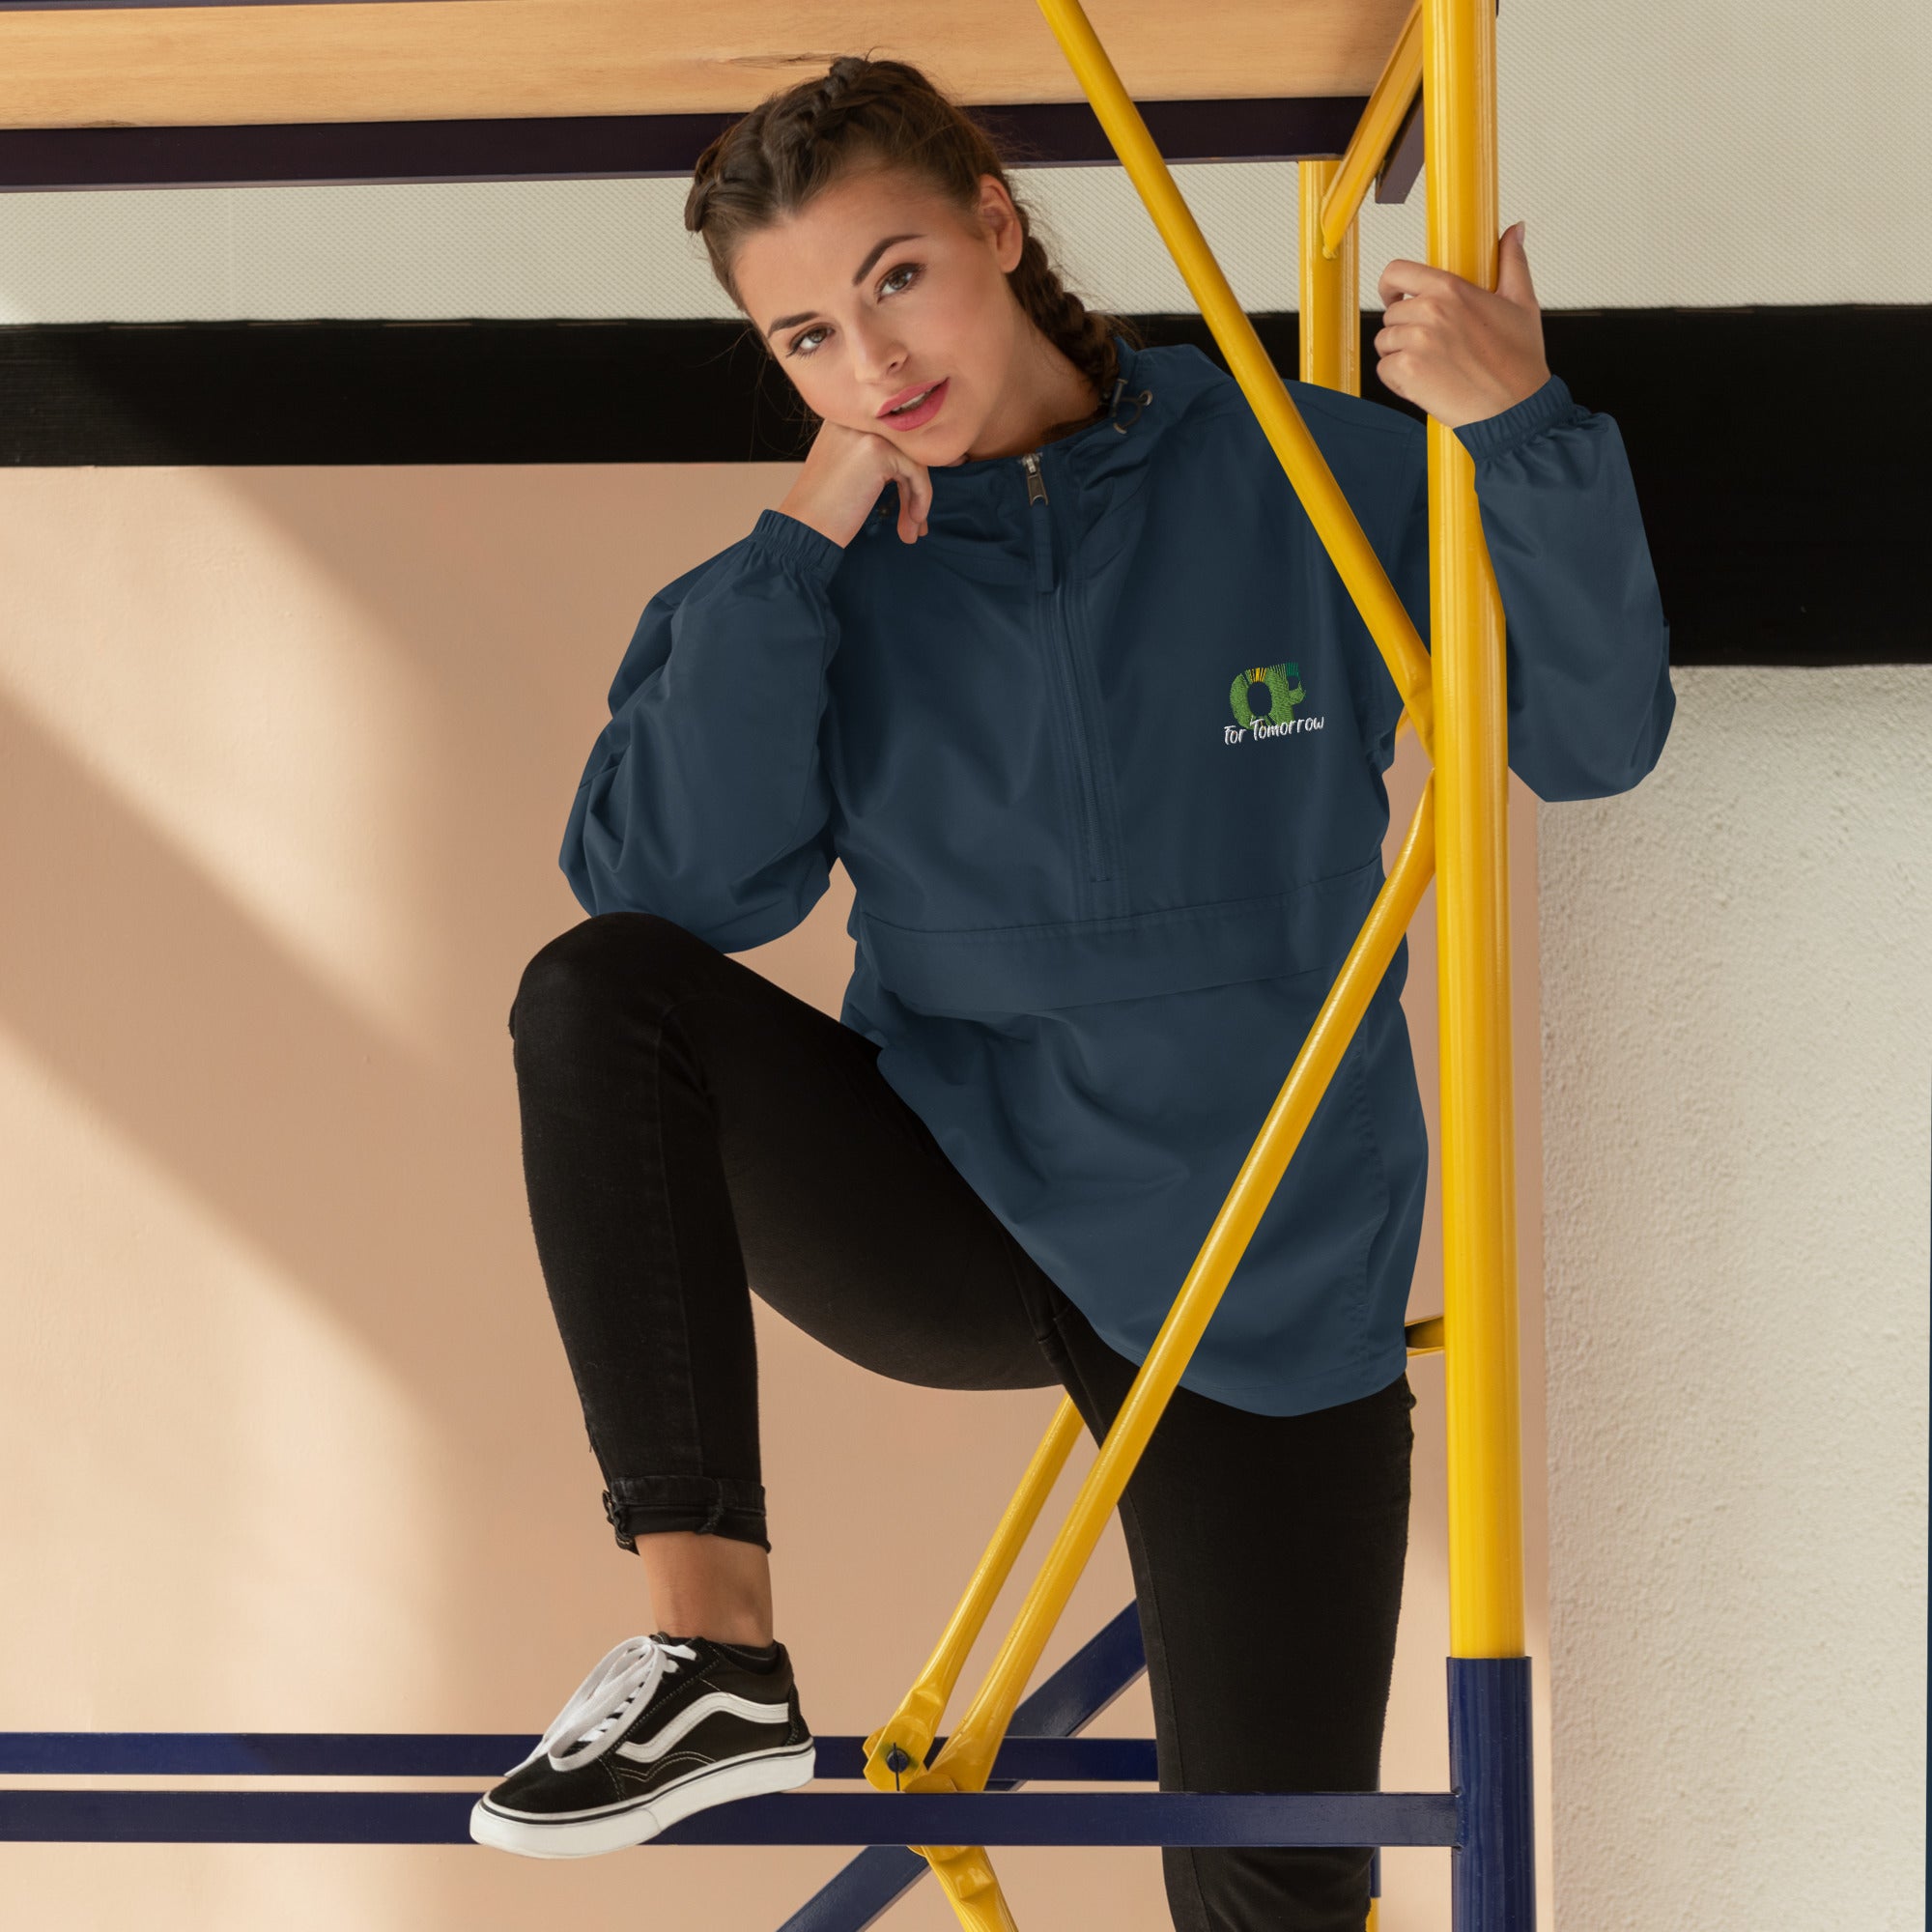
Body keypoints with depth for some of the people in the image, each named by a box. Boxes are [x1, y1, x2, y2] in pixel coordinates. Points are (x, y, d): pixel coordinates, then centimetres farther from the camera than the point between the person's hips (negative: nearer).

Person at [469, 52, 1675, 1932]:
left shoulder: (1304, 477, -6)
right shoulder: (825, 570, -2)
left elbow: (1592, 736, -10)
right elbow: (668, 888, -16)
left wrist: (1524, 435, -25)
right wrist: (801, 545, -19)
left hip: (1264, 1272, -1)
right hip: (947, 1200, 1)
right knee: (595, 1000, -26)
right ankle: (712, 1652, -26)